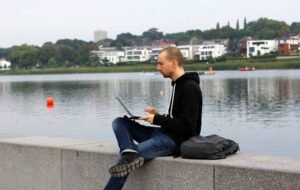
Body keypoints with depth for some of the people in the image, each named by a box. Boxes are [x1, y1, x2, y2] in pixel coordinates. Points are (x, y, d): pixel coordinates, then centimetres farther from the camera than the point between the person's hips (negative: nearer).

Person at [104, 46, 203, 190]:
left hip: (175, 140, -10)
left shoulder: (190, 88, -14)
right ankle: (129, 153, -30)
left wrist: (157, 119, -14)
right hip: (164, 134, 10)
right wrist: (157, 115, 4)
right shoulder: (178, 84, 17)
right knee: (119, 122, -5)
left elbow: (187, 126, -20)